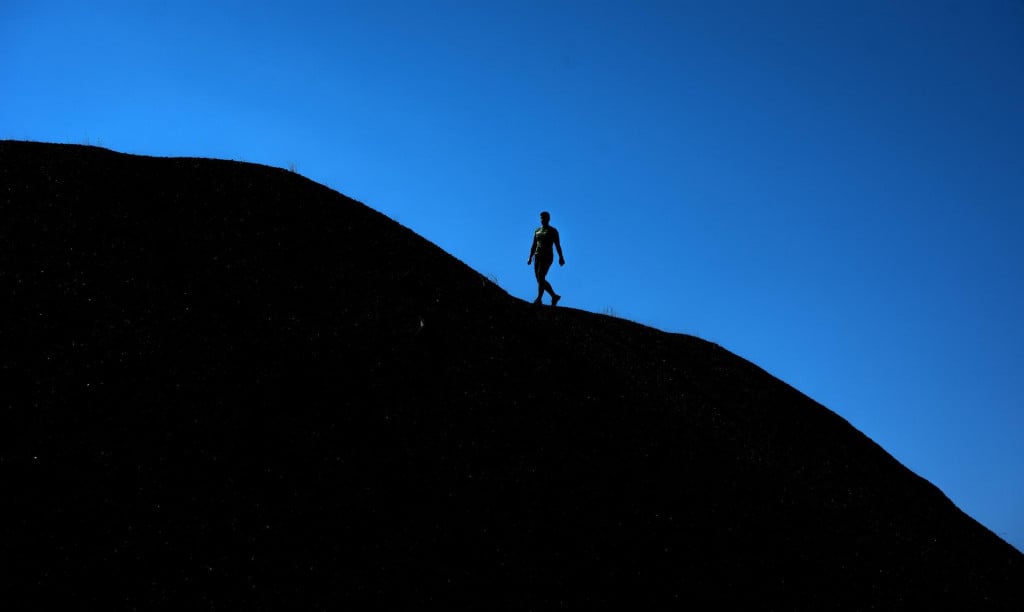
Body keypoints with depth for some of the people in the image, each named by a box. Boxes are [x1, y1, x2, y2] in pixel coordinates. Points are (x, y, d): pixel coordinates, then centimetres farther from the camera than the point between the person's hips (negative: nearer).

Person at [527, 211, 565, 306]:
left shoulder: (553, 231, 1)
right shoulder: (537, 231, 17)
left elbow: (557, 245, -5)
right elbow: (533, 245, 17)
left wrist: (561, 257, -13)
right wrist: (530, 257, 8)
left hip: (547, 257, -7)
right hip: (537, 257, 7)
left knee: (541, 278, -19)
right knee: (540, 280, 5)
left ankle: (539, 299, -24)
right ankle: (554, 296, 18)